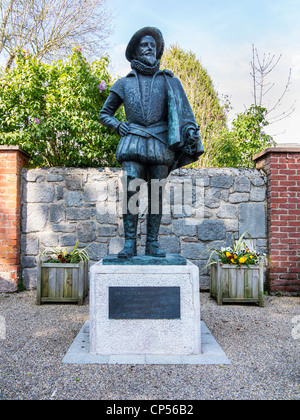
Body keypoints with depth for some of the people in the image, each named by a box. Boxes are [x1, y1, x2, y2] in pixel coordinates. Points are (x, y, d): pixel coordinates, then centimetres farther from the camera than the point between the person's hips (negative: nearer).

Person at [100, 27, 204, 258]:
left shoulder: (168, 80, 19)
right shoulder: (124, 83, 19)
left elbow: (182, 109, 8)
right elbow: (105, 113, 24)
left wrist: (191, 130, -10)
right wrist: (117, 126, 4)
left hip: (160, 143, 0)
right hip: (133, 142, 0)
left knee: (156, 193, -1)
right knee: (130, 191, -11)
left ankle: (153, 243, 5)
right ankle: (130, 243, -4)